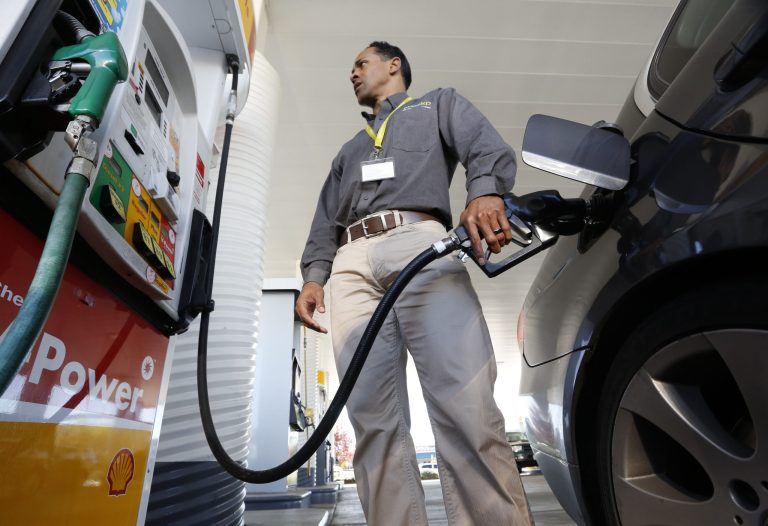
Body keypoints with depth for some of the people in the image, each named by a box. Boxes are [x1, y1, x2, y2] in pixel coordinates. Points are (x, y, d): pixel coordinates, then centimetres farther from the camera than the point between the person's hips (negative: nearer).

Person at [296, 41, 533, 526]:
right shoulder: (349, 150, 41)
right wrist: (314, 275, 8)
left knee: (464, 406, -16)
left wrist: (485, 191, -17)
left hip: (420, 242, -4)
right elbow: (326, 221, 27)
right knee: (373, 419, -7)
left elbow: (489, 146, 8)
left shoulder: (439, 104, 30)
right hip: (353, 264, 5)